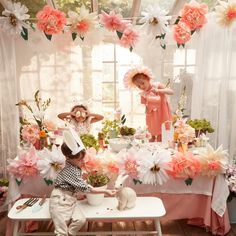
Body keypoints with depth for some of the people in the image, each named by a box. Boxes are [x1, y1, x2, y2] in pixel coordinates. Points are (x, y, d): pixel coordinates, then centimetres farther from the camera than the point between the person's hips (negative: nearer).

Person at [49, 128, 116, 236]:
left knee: (80, 219, -13)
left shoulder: (75, 167, 4)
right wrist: (105, 191, -20)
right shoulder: (70, 171, -23)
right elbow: (85, 187, -23)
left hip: (70, 198, 8)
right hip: (60, 199, -8)